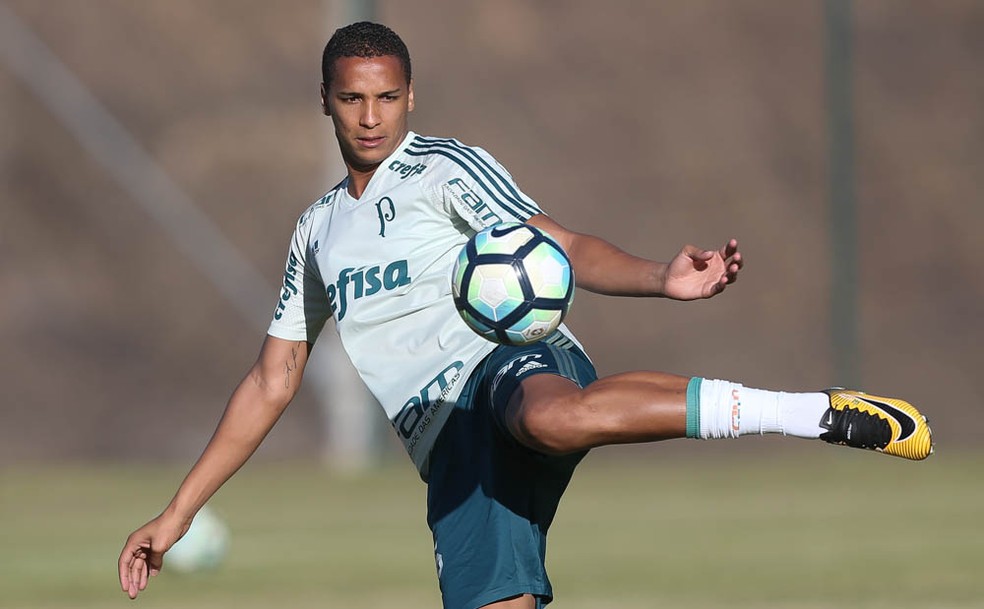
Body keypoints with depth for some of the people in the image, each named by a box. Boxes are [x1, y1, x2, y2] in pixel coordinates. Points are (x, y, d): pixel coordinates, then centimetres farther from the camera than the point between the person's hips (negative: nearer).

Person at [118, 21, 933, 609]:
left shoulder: (446, 169, 10)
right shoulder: (318, 232, 27)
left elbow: (563, 250, -2)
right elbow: (271, 385, 31)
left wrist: (661, 280, -23)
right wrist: (178, 515, 26)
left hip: (512, 359, -5)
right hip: (447, 438, 5)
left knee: (554, 418, -43)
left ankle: (821, 413, -36)